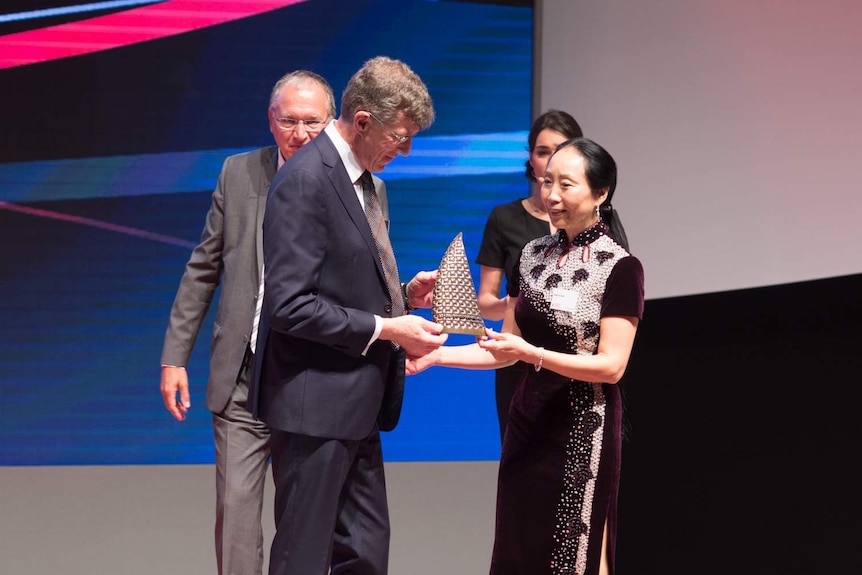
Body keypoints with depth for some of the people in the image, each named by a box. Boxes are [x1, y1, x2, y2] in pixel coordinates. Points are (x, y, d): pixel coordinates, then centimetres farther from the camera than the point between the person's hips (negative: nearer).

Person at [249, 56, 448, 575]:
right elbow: (288, 306, -22)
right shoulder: (306, 181, -16)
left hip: (357, 404, 9)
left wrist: (405, 294, 6)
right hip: (316, 404, -9)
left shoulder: (362, 179, 13)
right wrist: (385, 328, -19)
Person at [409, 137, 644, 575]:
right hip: (528, 421, 6)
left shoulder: (619, 267, -11)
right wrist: (437, 355, 0)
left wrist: (530, 353, -24)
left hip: (583, 431, -6)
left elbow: (611, 366, -15)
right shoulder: (533, 255, 8)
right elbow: (508, 349, 13)